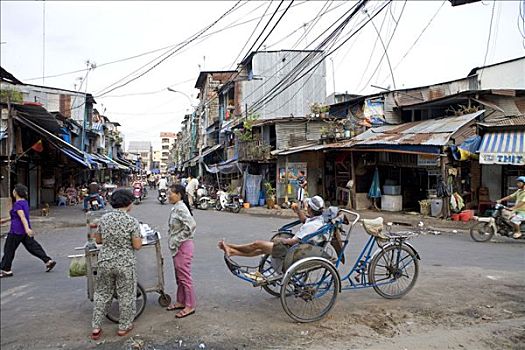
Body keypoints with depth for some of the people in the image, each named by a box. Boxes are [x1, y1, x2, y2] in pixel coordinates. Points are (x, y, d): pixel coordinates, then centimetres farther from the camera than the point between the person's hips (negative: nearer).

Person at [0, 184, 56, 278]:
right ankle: (48, 261, -2)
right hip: (24, 231, 9)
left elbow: (22, 217, -29)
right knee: (32, 246, 6)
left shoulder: (17, 204, -16)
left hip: (17, 231, -9)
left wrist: (27, 228, -38)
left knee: (9, 249, 5)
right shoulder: (24, 202, 12)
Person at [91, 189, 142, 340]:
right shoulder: (132, 221, -15)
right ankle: (124, 327, 22)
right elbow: (137, 246, -14)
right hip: (125, 264, -4)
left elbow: (98, 240, 8)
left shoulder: (104, 218, -1)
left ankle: (96, 327, 22)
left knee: (102, 294, 18)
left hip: (104, 262, 4)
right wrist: (138, 237, 5)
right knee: (126, 295, 11)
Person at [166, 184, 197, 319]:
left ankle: (190, 306, 12)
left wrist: (177, 241, -22)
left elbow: (191, 225, -30)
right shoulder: (176, 208, 9)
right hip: (177, 247, 10)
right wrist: (173, 240, 10)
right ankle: (181, 301, 33)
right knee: (179, 276, 19)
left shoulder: (180, 208, -20)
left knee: (184, 277, 1)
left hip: (183, 247, -10)